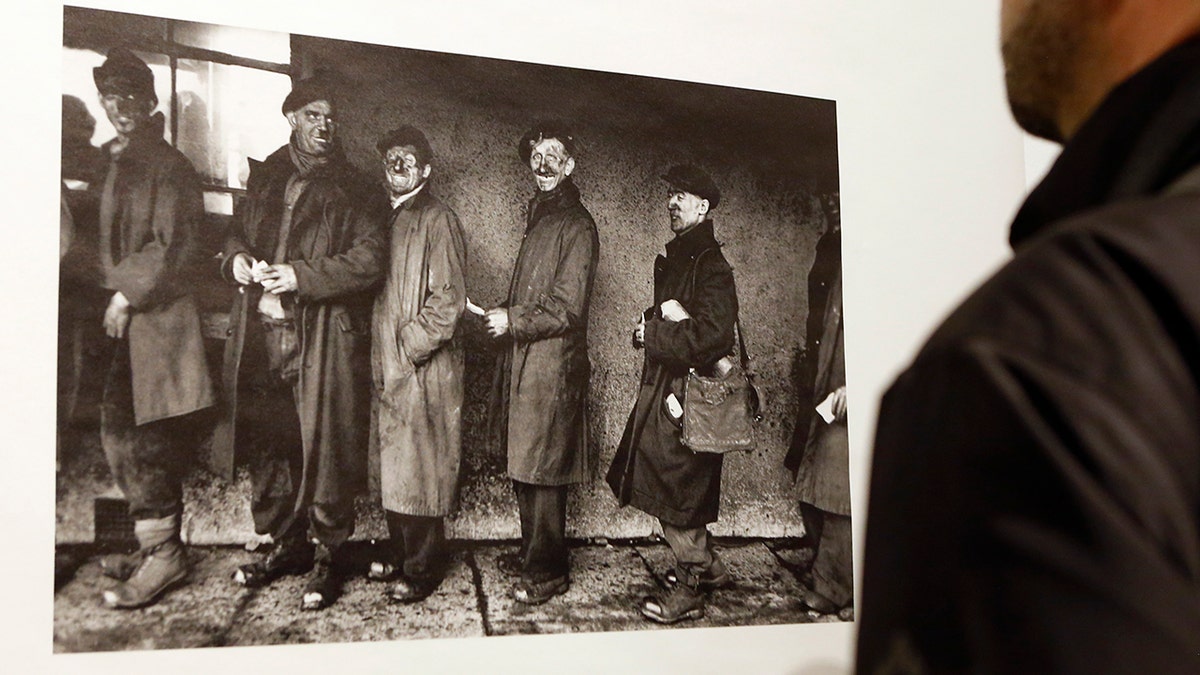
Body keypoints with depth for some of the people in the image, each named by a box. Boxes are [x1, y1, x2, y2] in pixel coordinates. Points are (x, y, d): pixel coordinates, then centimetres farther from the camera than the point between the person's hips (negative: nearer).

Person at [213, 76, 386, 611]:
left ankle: (328, 555, 8)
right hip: (261, 332, 5)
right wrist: (237, 259, 3)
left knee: (323, 445, -3)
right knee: (267, 445, 10)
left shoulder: (352, 192, 1)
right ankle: (286, 544, 25)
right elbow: (237, 234, 27)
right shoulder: (263, 180, 16)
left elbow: (368, 261, -9)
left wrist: (299, 276, -17)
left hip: (323, 339, -5)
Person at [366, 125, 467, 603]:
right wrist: (379, 360, 10)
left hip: (423, 368, -8)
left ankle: (422, 570, 6)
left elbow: (449, 301, -15)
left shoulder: (437, 221, -9)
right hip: (387, 367, 8)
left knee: (420, 468, -2)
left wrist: (406, 346, -15)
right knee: (391, 466, 13)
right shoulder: (384, 218, 15)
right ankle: (399, 557, 24)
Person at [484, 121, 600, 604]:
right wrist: (503, 319, 9)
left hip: (553, 365, -9)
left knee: (541, 470, -4)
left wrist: (512, 321, -11)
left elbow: (566, 308, -16)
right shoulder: (539, 216, 16)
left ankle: (548, 571, 4)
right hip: (524, 361, 9)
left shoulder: (576, 226, -12)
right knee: (522, 466, 14)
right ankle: (531, 552, 26)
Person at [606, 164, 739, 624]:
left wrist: (652, 332, -13)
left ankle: (689, 590, 8)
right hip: (661, 389, 9)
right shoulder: (674, 258, 15)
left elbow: (709, 335, -23)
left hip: (686, 394, -9)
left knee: (676, 491, -3)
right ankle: (708, 568, 29)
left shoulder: (710, 265, -14)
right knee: (668, 486, 15)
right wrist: (664, 318, -5)